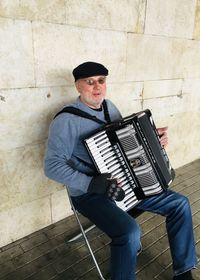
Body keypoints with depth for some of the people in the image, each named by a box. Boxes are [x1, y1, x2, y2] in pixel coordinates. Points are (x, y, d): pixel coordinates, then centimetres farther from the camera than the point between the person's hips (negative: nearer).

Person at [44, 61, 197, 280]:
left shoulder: (109, 107, 7)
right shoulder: (66, 121, -17)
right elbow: (52, 166, -20)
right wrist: (91, 183, -29)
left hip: (125, 183, 8)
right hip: (90, 194, -7)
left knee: (179, 203, 4)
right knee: (130, 232, -32)